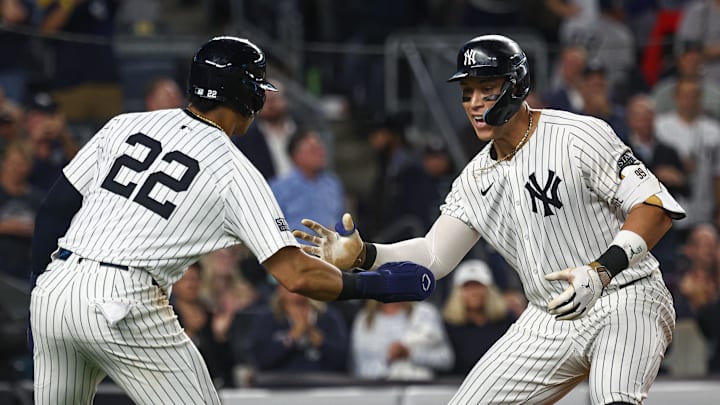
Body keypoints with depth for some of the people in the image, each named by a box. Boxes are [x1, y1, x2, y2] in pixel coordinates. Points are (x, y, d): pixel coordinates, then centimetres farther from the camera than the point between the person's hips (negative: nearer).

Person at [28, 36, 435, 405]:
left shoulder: (126, 126, 12)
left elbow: (55, 208, 11)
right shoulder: (234, 170, -1)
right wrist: (381, 284, 5)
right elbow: (297, 275, -7)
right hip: (123, 306, -5)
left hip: (53, 285, 5)